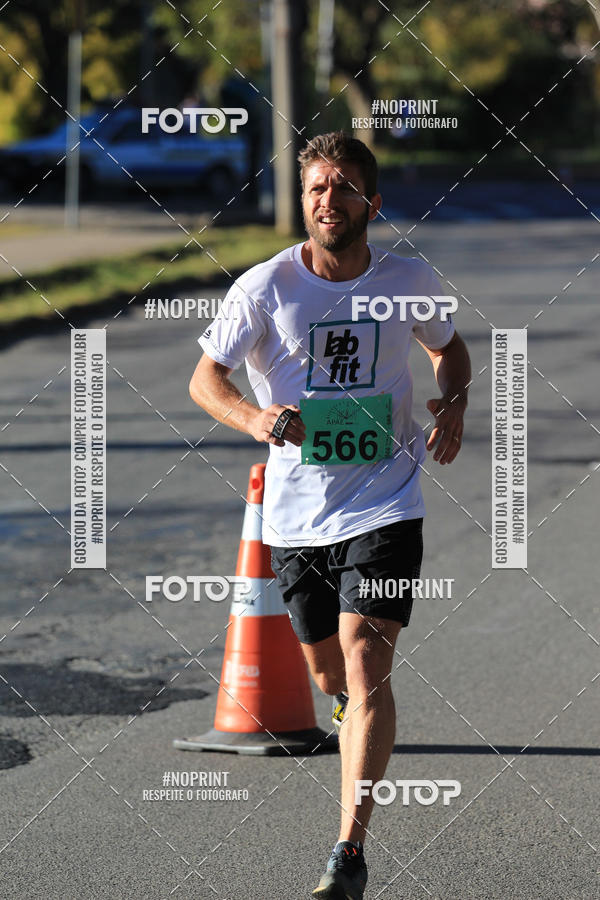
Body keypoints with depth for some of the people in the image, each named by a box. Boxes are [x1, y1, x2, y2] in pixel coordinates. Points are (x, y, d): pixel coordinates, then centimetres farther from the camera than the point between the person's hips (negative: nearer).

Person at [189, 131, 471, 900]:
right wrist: (254, 418, -23)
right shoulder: (264, 287, -7)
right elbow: (205, 379, -2)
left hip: (384, 509, -1)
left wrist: (453, 405, -4)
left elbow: (448, 347, 17)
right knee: (329, 674, 13)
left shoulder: (409, 283, -3)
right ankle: (355, 715, 53)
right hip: (295, 513, 1)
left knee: (365, 670, -16)